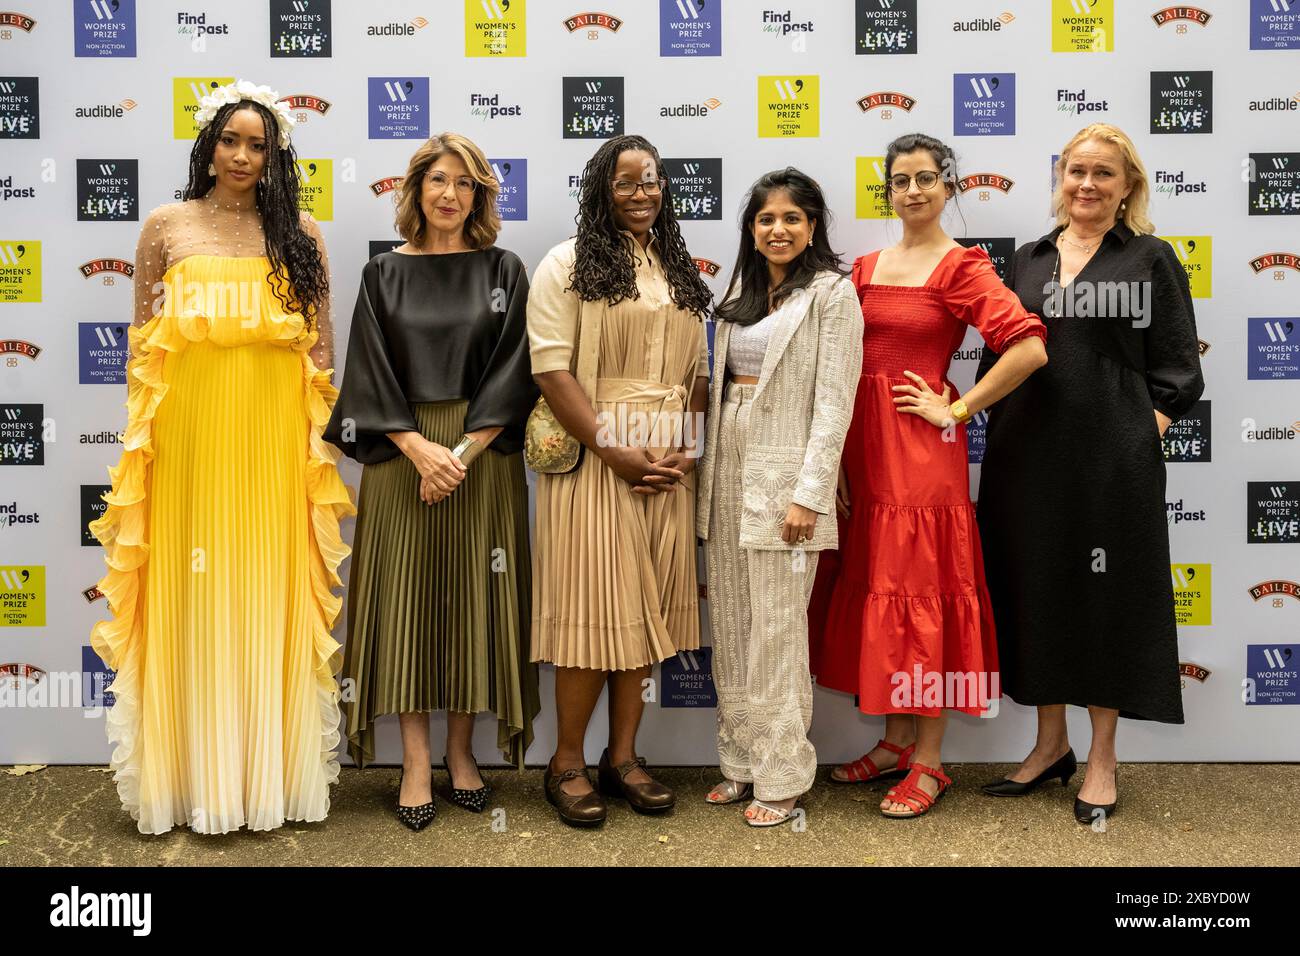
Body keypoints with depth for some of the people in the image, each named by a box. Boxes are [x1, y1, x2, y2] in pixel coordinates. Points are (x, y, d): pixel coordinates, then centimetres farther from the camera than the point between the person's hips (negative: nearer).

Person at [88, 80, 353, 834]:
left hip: (274, 434, 0)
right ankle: (194, 774, 13)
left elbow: (322, 343, 9)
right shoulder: (168, 227, 8)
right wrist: (143, 429, 6)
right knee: (191, 594, 2)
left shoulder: (300, 233, 8)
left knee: (271, 594, 3)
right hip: (189, 429, 0)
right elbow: (142, 340, 11)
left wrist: (318, 431, 4)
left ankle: (271, 772, 14)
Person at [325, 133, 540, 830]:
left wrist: (464, 451, -13)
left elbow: (514, 373, -2)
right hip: (403, 456, 0)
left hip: (483, 458, 0)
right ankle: (416, 765, 9)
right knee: (407, 599, 1)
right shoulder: (384, 275, 7)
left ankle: (460, 751, 18)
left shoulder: (503, 271, 5)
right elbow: (371, 375, 0)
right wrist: (420, 449, -14)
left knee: (473, 600, 4)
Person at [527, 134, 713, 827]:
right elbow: (552, 369, -11)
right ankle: (567, 763, 11)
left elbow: (698, 370, 15)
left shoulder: (680, 271, 16)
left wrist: (689, 447, -1)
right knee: (592, 604, -3)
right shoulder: (568, 265, -2)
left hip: (668, 464, 5)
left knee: (643, 606, 8)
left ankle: (623, 756, 20)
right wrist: (616, 452, -16)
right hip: (594, 459, -5)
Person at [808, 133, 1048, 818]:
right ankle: (895, 740, 25)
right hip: (860, 444, 7)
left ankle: (929, 762, 11)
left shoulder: (961, 267, -7)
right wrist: (837, 456, 5)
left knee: (921, 589, -1)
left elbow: (1030, 348, -19)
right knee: (873, 587, 11)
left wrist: (958, 410, -12)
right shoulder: (866, 267, 13)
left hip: (920, 447, -6)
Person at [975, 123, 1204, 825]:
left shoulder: (1150, 259, 1)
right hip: (1027, 455, 4)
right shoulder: (1028, 260, 13)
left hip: (1111, 456, -4)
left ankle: (1101, 759, 18)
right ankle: (1050, 745, 25)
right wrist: (999, 442, 6)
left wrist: (1142, 439, -11)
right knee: (1035, 591, 9)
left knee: (1106, 595, 4)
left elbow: (1176, 371, -1)